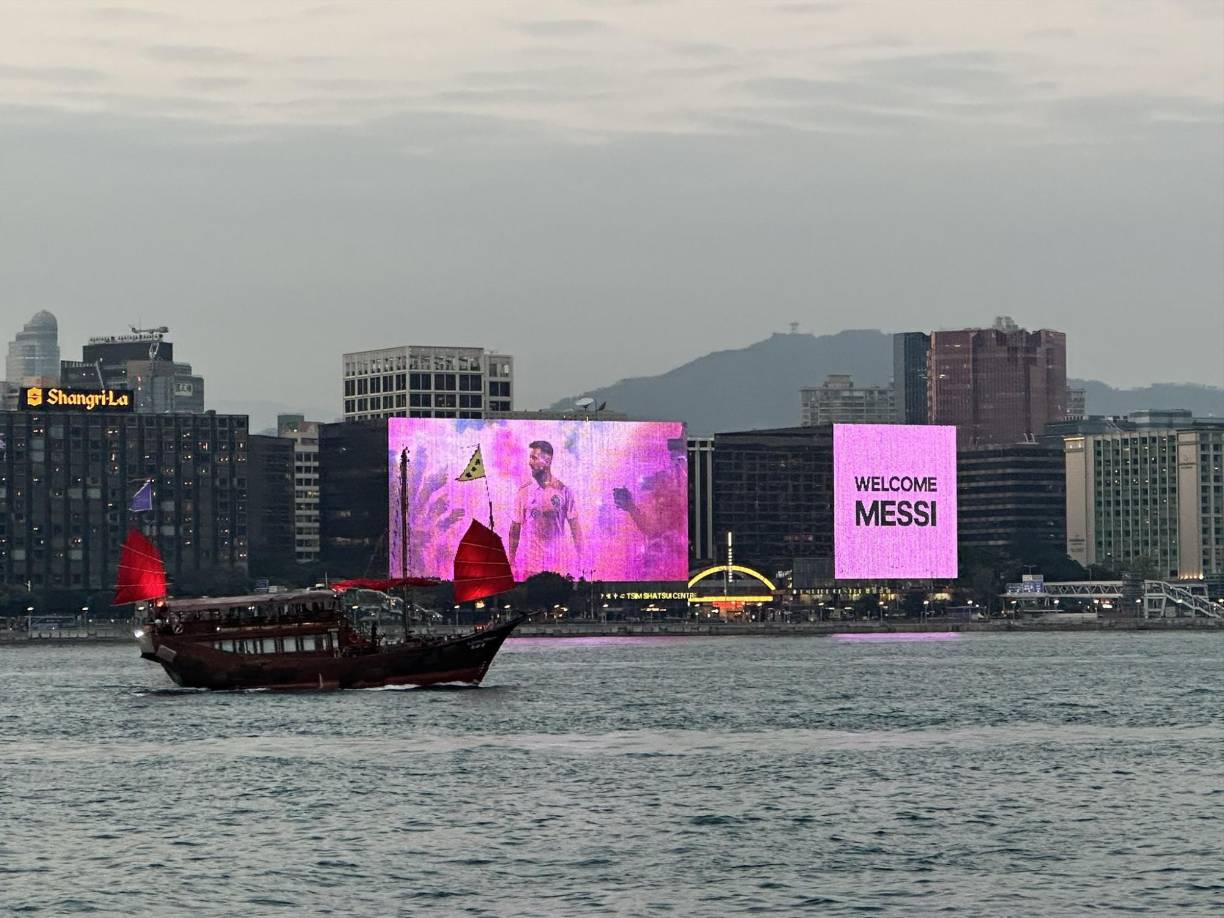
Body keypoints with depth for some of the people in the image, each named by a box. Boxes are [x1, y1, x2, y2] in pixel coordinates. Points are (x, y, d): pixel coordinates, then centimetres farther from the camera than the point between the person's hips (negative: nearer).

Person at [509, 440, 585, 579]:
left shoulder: (563, 491, 1)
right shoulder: (524, 492, 3)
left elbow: (575, 526, 4)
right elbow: (515, 527, 7)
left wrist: (580, 557, 0)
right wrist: (511, 562, 5)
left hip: (556, 562, 0)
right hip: (528, 562, 0)